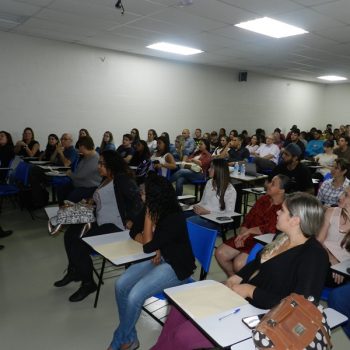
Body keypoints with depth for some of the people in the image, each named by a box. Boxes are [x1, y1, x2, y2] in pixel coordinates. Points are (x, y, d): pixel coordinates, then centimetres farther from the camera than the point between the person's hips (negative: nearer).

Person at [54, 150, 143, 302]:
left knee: (80, 245, -16)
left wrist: (131, 221, -29)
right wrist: (93, 201, 12)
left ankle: (88, 283, 6)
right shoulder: (106, 179, 13)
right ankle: (74, 271, 26)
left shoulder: (122, 179, -16)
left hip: (115, 227, -10)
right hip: (101, 223, 10)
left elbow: (136, 200, -25)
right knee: (70, 233, 10)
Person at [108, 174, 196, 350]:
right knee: (121, 285, -10)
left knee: (134, 296, -22)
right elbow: (134, 232, 6)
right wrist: (155, 246, -11)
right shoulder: (155, 211, -4)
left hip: (175, 266, -7)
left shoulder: (174, 218, -26)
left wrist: (148, 215, -22)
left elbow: (148, 246, -23)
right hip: (158, 258, 8)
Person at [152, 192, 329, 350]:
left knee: (182, 335, -13)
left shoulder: (314, 256, -20)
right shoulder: (283, 238, 6)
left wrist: (251, 291, -22)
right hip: (242, 297, 9)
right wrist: (237, 277, 1)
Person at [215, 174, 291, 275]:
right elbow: (248, 219, 10)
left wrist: (249, 231, -14)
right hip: (248, 238, 8)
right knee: (220, 253, -5)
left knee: (239, 263, -25)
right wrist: (242, 234, -7)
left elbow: (271, 229, -24)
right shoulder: (263, 199, 10)